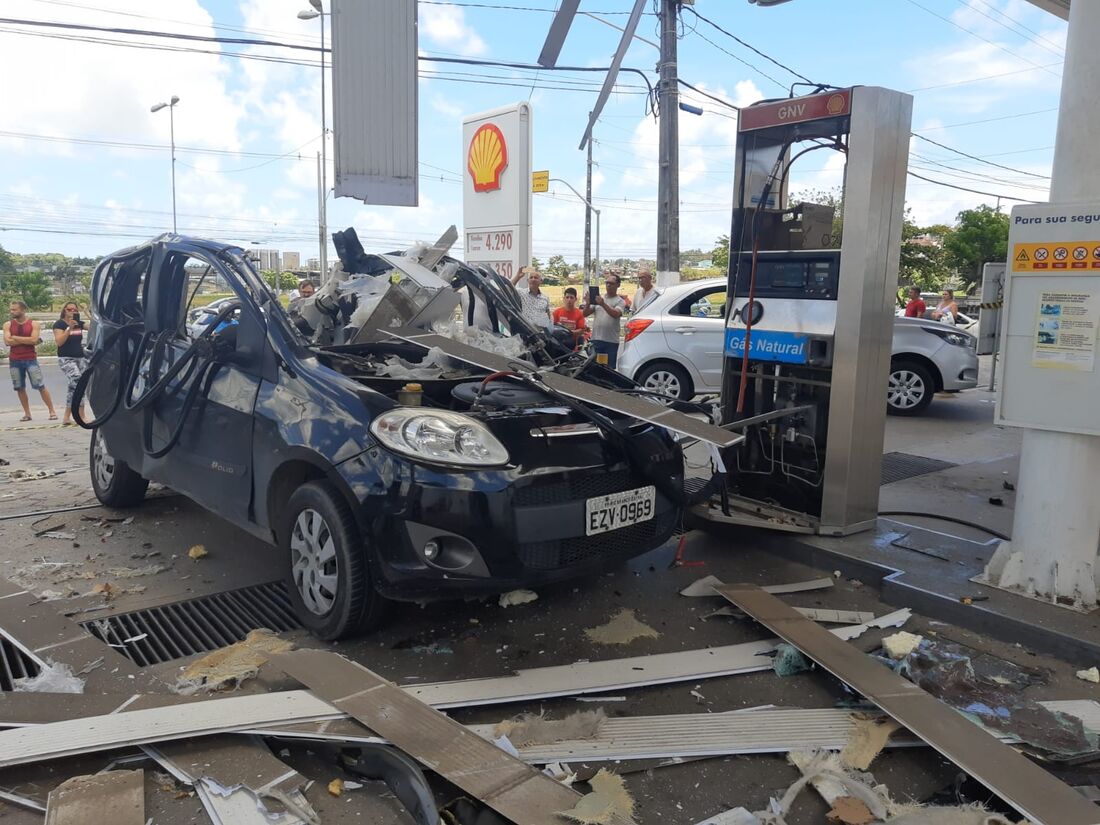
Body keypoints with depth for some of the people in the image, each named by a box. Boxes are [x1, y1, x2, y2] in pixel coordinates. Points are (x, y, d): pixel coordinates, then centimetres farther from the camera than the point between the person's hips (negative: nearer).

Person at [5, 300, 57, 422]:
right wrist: (27, 340, -10)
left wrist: (15, 338, -9)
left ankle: (52, 411, 0)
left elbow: (34, 340, -14)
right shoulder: (8, 325, 6)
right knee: (20, 388, 4)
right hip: (14, 361, 3)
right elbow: (7, 341, -7)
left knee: (40, 386, -5)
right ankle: (27, 413, 11)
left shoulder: (33, 324, -1)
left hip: (30, 359, -3)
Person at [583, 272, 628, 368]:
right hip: (596, 339, 4)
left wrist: (603, 304, -29)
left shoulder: (620, 301, 2)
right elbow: (585, 314, 10)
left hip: (611, 341, -4)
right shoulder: (598, 298, 14)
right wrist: (587, 304, -10)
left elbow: (616, 314, -18)